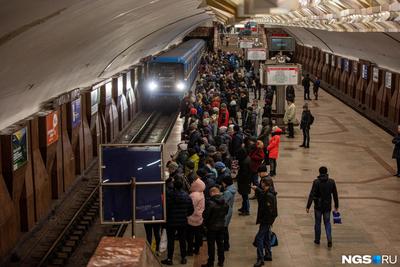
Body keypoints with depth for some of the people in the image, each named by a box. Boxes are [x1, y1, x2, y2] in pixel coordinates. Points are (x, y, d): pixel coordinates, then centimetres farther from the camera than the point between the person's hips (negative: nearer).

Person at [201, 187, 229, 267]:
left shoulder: (211, 203, -24)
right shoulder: (224, 203, -3)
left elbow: (205, 215, -20)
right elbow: (226, 212, 9)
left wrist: (205, 222, -2)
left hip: (212, 227, -6)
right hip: (221, 226, 6)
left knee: (211, 245, 4)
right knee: (220, 243, 17)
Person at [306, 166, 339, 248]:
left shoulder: (316, 182, -13)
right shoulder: (331, 182, -4)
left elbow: (312, 195, -15)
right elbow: (335, 195, 2)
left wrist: (308, 206, -11)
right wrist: (336, 205, 14)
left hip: (318, 206, -2)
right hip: (327, 206, 2)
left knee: (317, 222, 14)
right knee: (327, 223, 12)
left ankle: (317, 240, 24)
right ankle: (329, 239, -6)